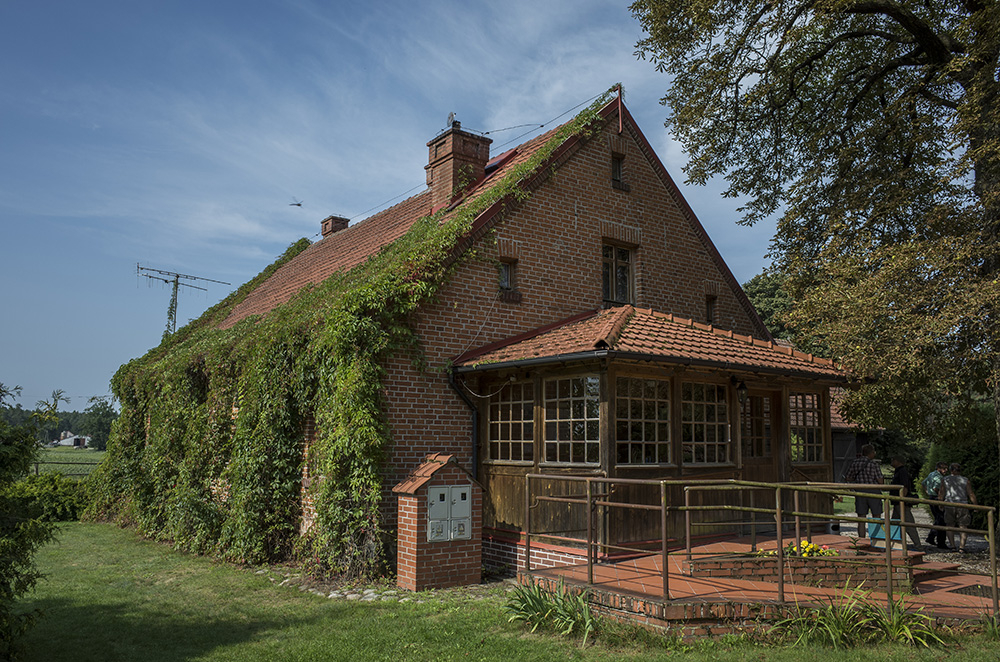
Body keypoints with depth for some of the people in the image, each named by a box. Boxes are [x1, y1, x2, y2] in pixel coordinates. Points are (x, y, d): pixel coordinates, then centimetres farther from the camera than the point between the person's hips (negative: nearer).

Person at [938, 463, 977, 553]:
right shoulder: (965, 480, 4)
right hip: (962, 505, 0)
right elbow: (971, 495, 2)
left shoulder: (945, 479, 4)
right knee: (964, 527, 6)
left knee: (950, 526, 12)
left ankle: (952, 546, 4)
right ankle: (962, 546, -7)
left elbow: (942, 494, 1)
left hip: (949, 505, 0)